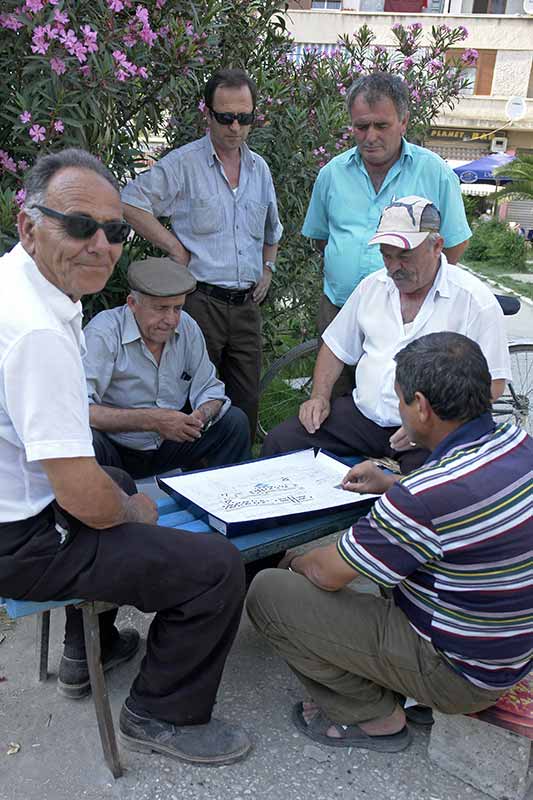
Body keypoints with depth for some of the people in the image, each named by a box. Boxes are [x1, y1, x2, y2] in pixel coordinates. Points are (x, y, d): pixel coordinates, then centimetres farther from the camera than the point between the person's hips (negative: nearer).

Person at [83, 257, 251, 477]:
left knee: (235, 421, -7)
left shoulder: (187, 327, -2)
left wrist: (203, 414, -20)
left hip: (167, 444, 6)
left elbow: (208, 389, 5)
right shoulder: (103, 333, -20)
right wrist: (150, 420, -32)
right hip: (118, 449, -5)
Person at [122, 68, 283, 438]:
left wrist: (268, 269, 15)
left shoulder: (259, 168, 15)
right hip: (201, 301, -5)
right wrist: (175, 247, -10)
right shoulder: (184, 163, -4)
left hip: (247, 304, 6)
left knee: (247, 403, 10)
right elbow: (130, 202, -7)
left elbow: (272, 230, 29)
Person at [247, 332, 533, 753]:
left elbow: (327, 574, -19)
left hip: (457, 675, -8)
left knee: (268, 592, -10)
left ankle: (374, 717, 6)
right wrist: (389, 486, 10)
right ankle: (399, 689, 19)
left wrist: (296, 562, 3)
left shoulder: (432, 493, -33)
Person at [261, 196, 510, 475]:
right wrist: (319, 397, 4)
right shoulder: (373, 285, 11)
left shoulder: (474, 300, -6)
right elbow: (336, 347, 19)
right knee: (278, 442, -10)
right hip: (363, 413, 5)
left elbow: (492, 383, -8)